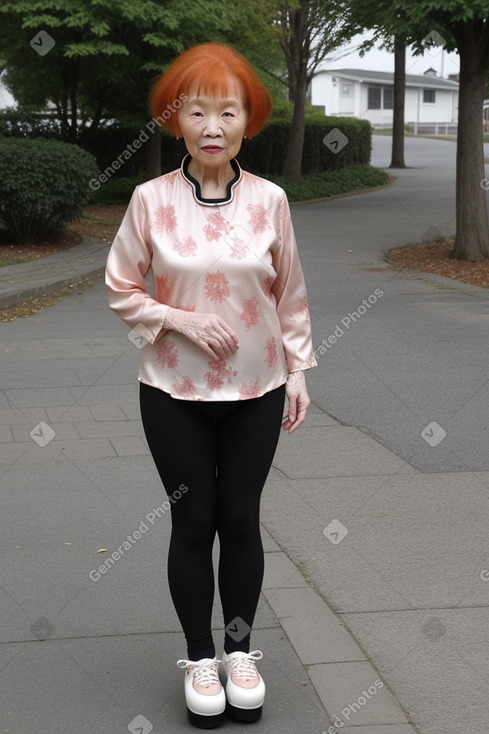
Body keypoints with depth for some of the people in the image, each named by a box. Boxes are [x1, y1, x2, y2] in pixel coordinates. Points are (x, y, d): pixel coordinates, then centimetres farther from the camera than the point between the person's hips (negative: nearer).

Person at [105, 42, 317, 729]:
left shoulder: (269, 200, -6)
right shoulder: (151, 199, -9)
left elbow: (290, 292, 4)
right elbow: (121, 287, -1)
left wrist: (298, 369, 5)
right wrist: (181, 319, -15)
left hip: (256, 391, 1)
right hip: (175, 393, -1)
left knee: (240, 520, 11)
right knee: (193, 524, 9)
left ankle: (240, 650, 30)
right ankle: (199, 658, 26)